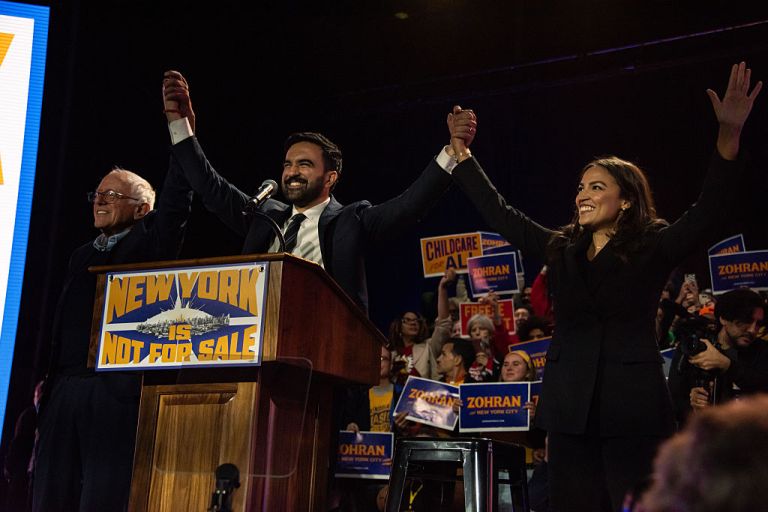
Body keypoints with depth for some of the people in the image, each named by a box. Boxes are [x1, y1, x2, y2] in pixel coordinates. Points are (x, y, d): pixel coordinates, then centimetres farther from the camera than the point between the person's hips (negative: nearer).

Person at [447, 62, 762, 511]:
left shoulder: (655, 248, -1)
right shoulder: (560, 250, 10)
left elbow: (708, 209, -15)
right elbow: (499, 213, 12)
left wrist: (730, 133, -28)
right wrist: (461, 151, 9)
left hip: (634, 407, -4)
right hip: (570, 406, 4)